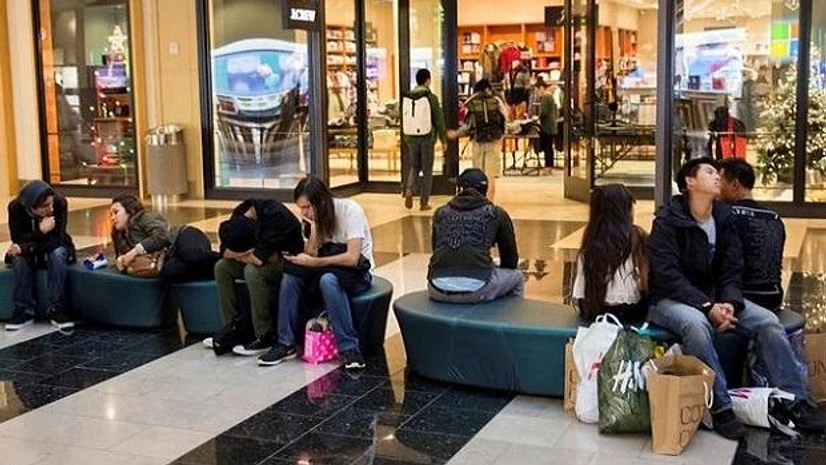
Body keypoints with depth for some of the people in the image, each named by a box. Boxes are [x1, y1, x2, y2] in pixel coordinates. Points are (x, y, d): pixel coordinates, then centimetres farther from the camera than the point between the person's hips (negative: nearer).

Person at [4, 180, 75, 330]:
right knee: (19, 258, -31)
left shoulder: (60, 203, -27)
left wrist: (25, 248, -41)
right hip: (29, 251, 1)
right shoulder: (15, 207, -23)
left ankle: (57, 311, -31)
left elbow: (56, 239, -26)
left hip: (54, 248, -1)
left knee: (58, 254, -33)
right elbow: (18, 240, -22)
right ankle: (24, 312, -23)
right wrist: (40, 232, -40)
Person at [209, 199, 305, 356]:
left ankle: (265, 337, -23)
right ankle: (235, 327, -2)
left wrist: (239, 254, -14)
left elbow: (258, 259, -32)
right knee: (222, 266, -5)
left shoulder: (274, 215, -29)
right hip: (269, 259, 8)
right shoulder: (240, 214, -7)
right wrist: (249, 254, -21)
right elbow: (225, 252, -6)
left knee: (253, 271, -32)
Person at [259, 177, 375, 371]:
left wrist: (313, 262, -26)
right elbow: (310, 255, -5)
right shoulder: (316, 217, 2)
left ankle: (349, 349, -32)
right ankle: (286, 344, -11)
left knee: (328, 279, -37)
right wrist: (314, 227, -19)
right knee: (290, 278, -19)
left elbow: (352, 258, -27)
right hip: (326, 269, 6)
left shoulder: (349, 210, -19)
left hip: (357, 272, -6)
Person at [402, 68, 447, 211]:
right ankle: (424, 201, 8)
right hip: (428, 137, -3)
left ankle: (409, 191, -6)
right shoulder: (431, 97, -9)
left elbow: (404, 119, 7)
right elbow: (439, 120, -7)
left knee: (414, 166, 18)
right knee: (427, 170, 6)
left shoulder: (408, 97, 2)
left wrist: (406, 137, 17)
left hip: (412, 137, 3)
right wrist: (443, 138, 3)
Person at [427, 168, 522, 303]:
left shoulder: (441, 213, 18)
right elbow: (510, 258, 19)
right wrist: (496, 272, 40)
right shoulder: (497, 213, 12)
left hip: (438, 290, 2)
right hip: (477, 289, -2)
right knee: (516, 277, 29)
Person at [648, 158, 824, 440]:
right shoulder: (667, 220, -12)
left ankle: (797, 402, -8)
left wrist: (729, 303, -17)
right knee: (697, 323, -38)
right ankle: (720, 408, -32)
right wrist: (707, 306, -27)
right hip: (671, 300, -6)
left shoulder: (724, 218, 6)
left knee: (767, 321, -14)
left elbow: (731, 270, 3)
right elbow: (667, 275, -19)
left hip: (714, 297, 6)